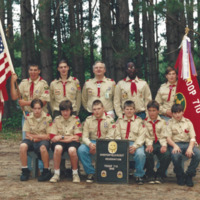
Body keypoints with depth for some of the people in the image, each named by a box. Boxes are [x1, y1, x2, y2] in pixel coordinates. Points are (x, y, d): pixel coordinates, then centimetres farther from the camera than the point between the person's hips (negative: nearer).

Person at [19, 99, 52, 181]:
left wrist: (34, 136, -10)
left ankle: (46, 171, -20)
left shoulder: (47, 117, -2)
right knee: (23, 146, -31)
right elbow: (27, 134, 2)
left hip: (43, 140, -2)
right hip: (31, 140, 2)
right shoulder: (28, 117, 4)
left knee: (43, 147, -38)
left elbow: (48, 136, -4)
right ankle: (25, 171, -18)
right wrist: (33, 138, -16)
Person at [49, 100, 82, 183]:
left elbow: (76, 138, -4)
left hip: (72, 142, -1)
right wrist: (66, 137, -8)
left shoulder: (76, 119, 4)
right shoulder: (56, 120, 7)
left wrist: (60, 137, -7)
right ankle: (56, 174, -23)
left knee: (72, 150, -36)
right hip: (59, 142, 1)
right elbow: (53, 138, 1)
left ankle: (75, 173, -14)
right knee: (58, 148, -35)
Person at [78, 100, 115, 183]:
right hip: (91, 142, 3)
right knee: (81, 150, -27)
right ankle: (90, 173, -12)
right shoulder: (88, 120, 4)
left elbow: (110, 137, -9)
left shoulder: (109, 119, -3)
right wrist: (90, 144, -24)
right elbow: (85, 137, 0)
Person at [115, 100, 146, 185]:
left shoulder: (139, 121, 10)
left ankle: (139, 175, -12)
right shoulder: (119, 120, 14)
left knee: (140, 154, -34)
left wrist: (135, 146, -16)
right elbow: (117, 135, 6)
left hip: (136, 143, -1)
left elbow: (141, 136, 0)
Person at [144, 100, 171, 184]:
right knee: (148, 153, -36)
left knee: (167, 154, -31)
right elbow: (146, 136, 0)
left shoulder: (162, 122, 13)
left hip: (160, 143, 1)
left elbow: (163, 136, 4)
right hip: (150, 143, -1)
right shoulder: (145, 122, 11)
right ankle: (150, 174, -11)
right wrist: (149, 145, -19)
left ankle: (159, 174, -7)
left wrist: (164, 145, -16)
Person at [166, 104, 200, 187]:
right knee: (176, 155, -37)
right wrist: (175, 146, -22)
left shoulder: (188, 122, 14)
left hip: (187, 143, 2)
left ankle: (189, 175, -10)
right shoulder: (170, 123, 9)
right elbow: (168, 137, -1)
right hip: (175, 144, -2)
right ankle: (180, 175, -8)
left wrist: (190, 147, -16)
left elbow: (193, 137, 4)